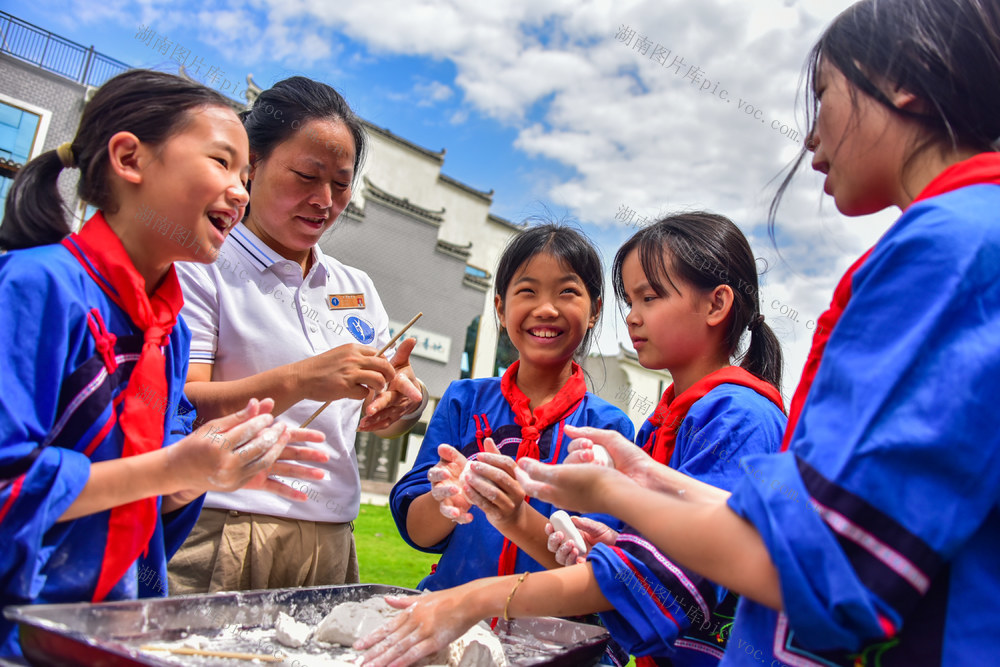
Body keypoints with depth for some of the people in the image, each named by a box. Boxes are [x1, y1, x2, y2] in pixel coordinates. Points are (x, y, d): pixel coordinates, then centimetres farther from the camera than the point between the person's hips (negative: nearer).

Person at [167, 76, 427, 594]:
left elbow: (383, 424, 17)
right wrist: (296, 382, -26)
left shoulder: (356, 288, 16)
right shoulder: (200, 267, -2)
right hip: (217, 537, -4)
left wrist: (403, 398, -6)